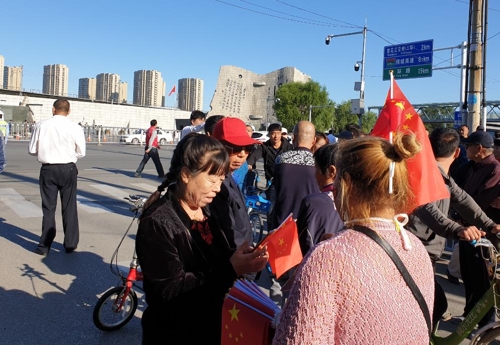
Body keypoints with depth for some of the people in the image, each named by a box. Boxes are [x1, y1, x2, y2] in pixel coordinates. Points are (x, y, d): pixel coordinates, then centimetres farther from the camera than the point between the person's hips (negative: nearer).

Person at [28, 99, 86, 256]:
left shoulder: (41, 125, -3)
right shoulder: (75, 128, -8)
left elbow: (32, 150, 2)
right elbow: (81, 152, -1)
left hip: (48, 169, 1)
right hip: (68, 169, -1)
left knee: (48, 207, 10)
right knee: (69, 207, 10)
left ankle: (44, 245, 14)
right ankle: (70, 244, 18)